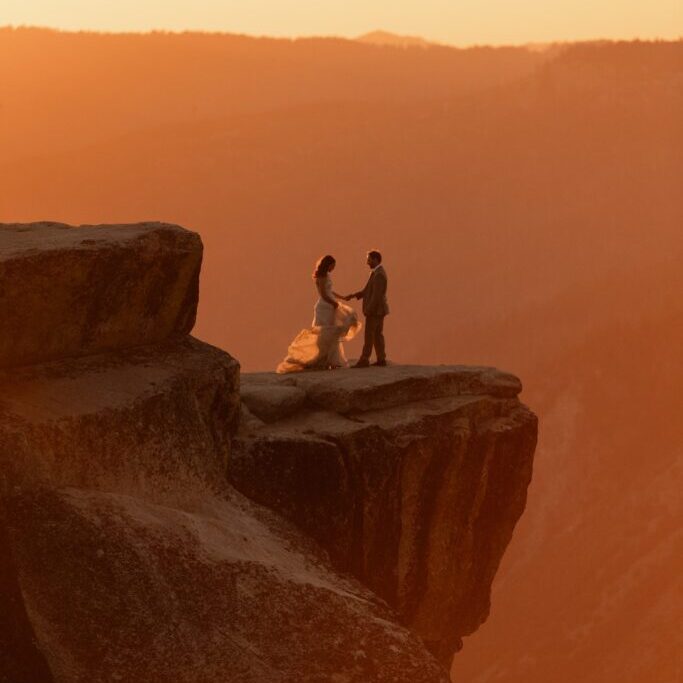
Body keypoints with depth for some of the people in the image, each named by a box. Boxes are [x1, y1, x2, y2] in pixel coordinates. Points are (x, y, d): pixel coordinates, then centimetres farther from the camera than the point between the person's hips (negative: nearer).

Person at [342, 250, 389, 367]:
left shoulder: (379, 274, -19)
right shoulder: (378, 272, 14)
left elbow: (377, 294, -23)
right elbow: (368, 290, 18)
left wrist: (369, 310, -21)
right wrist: (353, 296, 12)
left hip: (375, 310, -10)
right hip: (377, 310, 10)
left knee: (369, 335, -6)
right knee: (377, 334, 10)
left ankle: (364, 360, -5)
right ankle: (381, 359, 11)